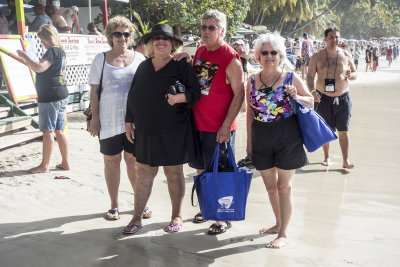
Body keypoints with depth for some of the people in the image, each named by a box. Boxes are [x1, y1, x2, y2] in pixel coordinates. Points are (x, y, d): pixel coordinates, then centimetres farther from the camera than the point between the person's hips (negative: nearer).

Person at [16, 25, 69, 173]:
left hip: (50, 98, -10)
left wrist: (24, 56, -17)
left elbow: (39, 68, -28)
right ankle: (65, 163, 17)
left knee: (48, 131, -3)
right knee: (59, 131, 12)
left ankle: (44, 165, 4)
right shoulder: (61, 51, 16)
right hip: (62, 96, 10)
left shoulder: (52, 51, -14)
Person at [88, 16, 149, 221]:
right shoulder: (100, 59, 3)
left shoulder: (139, 58, 6)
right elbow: (94, 91, 2)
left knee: (134, 159, 7)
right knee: (111, 160, 6)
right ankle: (114, 205, 18)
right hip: (109, 120, -1)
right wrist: (95, 117, -4)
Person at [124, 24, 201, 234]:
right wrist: (129, 123, 13)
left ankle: (177, 216, 24)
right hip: (145, 131, 4)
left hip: (174, 132, -4)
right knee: (143, 173, 7)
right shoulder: (144, 67, 12)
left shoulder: (181, 65, -2)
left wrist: (180, 97, -25)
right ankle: (137, 218, 18)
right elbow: (133, 96, 16)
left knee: (174, 173, 8)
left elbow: (196, 92, -7)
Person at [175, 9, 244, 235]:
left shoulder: (231, 58, -14)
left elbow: (239, 94, -15)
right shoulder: (200, 51, 8)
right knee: (201, 169, 17)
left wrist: (226, 126, -19)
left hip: (219, 128, -7)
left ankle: (224, 218, 16)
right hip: (197, 123, 7)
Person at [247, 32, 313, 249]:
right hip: (262, 138, 4)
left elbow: (310, 101, 3)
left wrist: (295, 97, -18)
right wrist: (249, 140, 9)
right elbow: (250, 112, 10)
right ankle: (278, 224, 35)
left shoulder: (291, 77, -3)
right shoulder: (253, 80, 6)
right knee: (270, 185, 15)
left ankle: (283, 234, 12)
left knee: (284, 186, 1)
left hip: (287, 136, -4)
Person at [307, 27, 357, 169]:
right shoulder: (317, 57, 0)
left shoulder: (346, 55, 4)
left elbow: (355, 74, 12)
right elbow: (310, 76, -3)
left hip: (342, 99, 0)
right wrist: (312, 91, -20)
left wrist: (349, 75, -12)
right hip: (323, 98, 0)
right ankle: (326, 157, 24)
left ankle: (346, 161, 4)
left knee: (343, 131, -1)